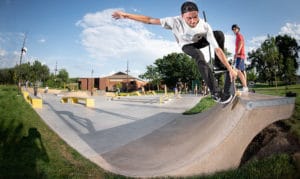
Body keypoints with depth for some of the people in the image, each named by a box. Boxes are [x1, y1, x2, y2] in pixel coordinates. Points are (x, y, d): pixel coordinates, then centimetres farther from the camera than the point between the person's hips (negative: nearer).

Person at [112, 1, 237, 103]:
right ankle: (215, 93, -28)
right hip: (187, 46, -2)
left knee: (219, 34, -24)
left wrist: (230, 68, -35)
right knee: (200, 58, -33)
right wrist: (126, 15, -37)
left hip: (199, 41, 2)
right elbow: (150, 20, -36)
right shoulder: (175, 21, -39)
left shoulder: (205, 26, -37)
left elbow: (217, 49, -36)